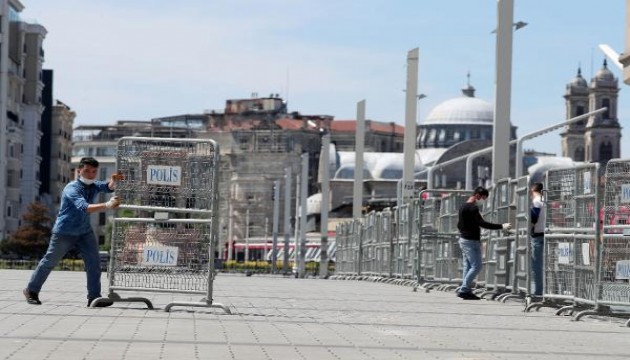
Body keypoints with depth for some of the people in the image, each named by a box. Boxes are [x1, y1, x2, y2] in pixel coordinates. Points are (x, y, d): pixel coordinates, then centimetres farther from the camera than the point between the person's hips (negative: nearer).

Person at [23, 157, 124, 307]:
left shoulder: (94, 185, -3)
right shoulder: (72, 188, -25)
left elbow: (108, 187, -21)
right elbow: (84, 207, -40)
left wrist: (114, 181, -45)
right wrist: (107, 205, -52)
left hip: (85, 231, 6)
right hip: (64, 232, -6)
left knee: (94, 262, -7)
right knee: (49, 262, 8)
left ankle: (94, 297, -3)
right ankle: (31, 291, 24)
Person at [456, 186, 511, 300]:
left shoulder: (463, 207, 15)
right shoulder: (473, 208, -16)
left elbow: (459, 225, 23)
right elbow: (482, 223, -25)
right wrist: (501, 226, -26)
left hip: (463, 239, 10)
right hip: (472, 241, -10)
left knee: (468, 267, 9)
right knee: (476, 266, -8)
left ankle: (466, 291, 7)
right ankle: (464, 290, -11)